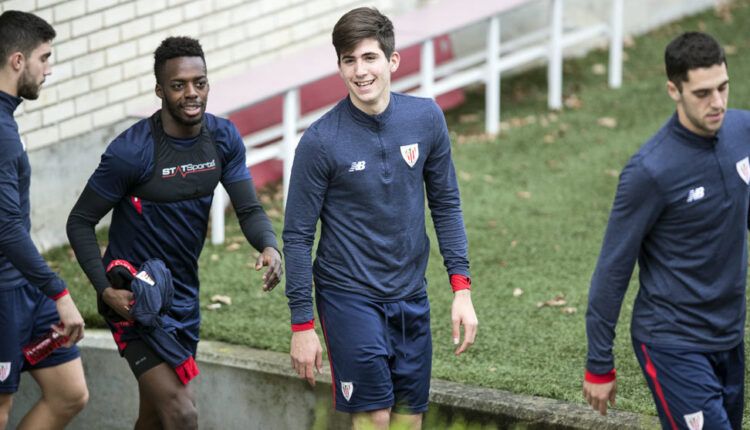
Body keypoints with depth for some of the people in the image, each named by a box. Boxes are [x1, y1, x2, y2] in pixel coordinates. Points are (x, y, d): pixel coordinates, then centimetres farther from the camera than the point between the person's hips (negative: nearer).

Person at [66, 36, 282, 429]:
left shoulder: (224, 139, -2)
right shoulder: (132, 151, -19)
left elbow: (249, 210, -1)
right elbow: (80, 222, -11)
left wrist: (269, 247, -23)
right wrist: (106, 290, -22)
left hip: (184, 296, 6)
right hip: (134, 299, -6)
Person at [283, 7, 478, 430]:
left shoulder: (426, 118, -3)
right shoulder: (321, 141, -14)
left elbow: (446, 204, 7)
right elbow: (298, 236, -8)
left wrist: (462, 288, 1)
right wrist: (303, 324, -7)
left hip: (411, 298, 4)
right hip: (350, 298, -4)